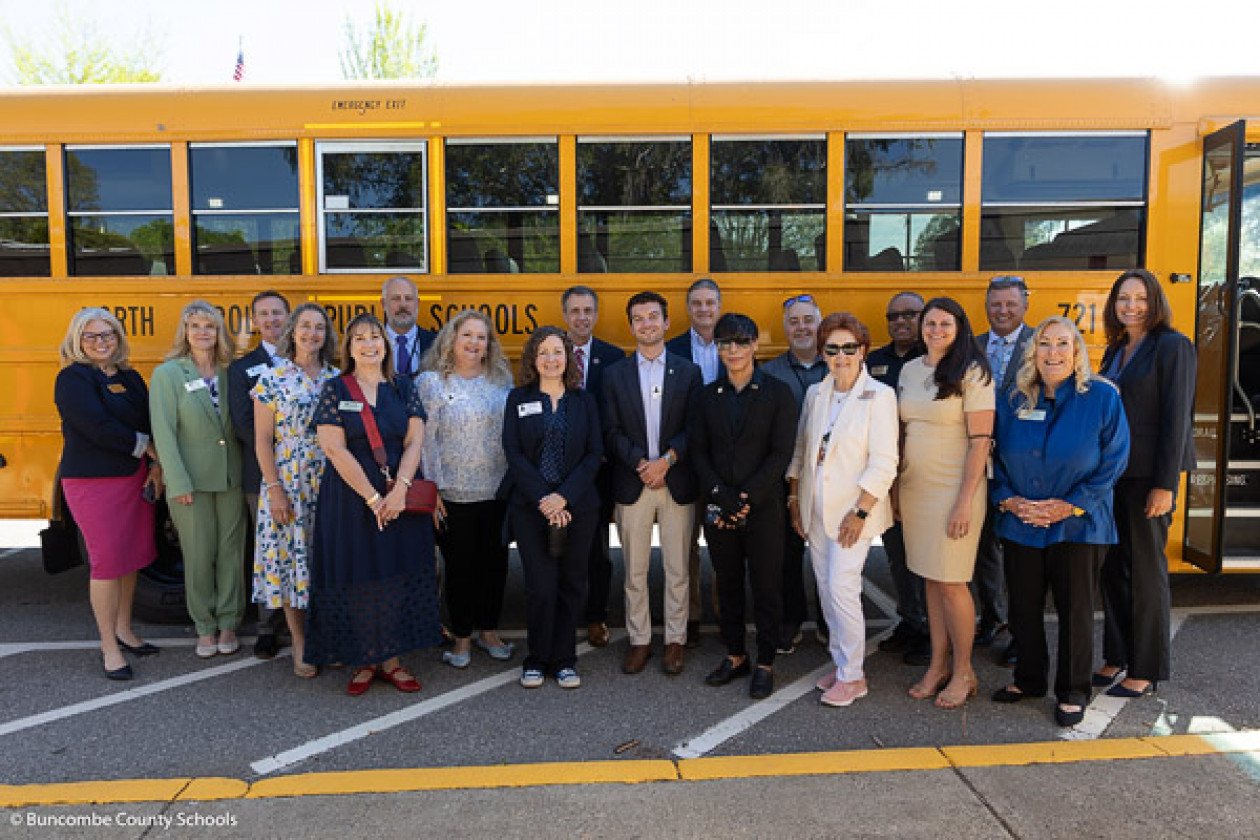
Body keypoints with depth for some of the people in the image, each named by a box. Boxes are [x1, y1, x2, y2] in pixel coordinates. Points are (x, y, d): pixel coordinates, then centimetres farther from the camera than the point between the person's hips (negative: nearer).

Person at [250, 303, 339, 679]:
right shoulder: (274, 377, -2)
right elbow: (262, 440, -4)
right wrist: (274, 488, -11)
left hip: (331, 483, 3)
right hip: (288, 484, -3)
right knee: (289, 558, 2)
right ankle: (300, 645, 16)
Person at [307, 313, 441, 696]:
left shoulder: (403, 388, 6)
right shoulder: (334, 389, -1)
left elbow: (414, 441, -1)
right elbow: (335, 449, -9)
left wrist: (399, 491, -15)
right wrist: (373, 497, -14)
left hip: (401, 497, 2)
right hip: (350, 497, -2)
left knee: (397, 575, 4)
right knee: (356, 578, 2)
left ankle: (390, 659, 17)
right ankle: (363, 662, 16)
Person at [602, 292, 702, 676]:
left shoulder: (688, 372, 5)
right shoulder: (616, 374, 7)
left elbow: (695, 429, -1)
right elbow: (611, 432, 1)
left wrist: (666, 460, -15)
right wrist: (640, 463, -13)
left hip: (677, 484, -1)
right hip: (632, 485, 1)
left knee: (677, 569, 6)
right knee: (635, 571, 7)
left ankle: (675, 640, 19)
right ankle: (639, 640, 20)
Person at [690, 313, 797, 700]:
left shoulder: (777, 393, -2)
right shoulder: (707, 396, 8)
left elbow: (780, 454, -8)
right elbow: (698, 453, 4)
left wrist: (746, 498, -14)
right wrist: (721, 496, -10)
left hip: (763, 507, -3)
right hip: (719, 508, 3)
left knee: (766, 587, 3)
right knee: (727, 585, 12)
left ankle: (765, 664, 16)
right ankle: (735, 656, 26)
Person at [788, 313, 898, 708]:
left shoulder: (879, 396, -9)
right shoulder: (815, 394, 8)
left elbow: (884, 464, -13)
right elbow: (800, 448, 14)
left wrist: (860, 512, -16)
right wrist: (794, 498, 9)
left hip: (853, 511, -6)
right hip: (816, 509, 6)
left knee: (842, 588, -8)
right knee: (826, 589, 11)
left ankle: (853, 676, 8)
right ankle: (841, 664, 26)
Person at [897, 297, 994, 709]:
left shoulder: (971, 373, -9)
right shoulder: (908, 370, 9)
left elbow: (980, 440, -13)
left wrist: (965, 501, -18)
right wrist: (896, 487, 13)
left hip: (953, 490, -6)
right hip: (913, 489, 6)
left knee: (951, 582, -2)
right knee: (930, 578, 12)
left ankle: (963, 672, 16)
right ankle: (938, 665, 24)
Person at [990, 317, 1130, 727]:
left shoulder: (1103, 398, -6)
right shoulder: (1011, 402, 3)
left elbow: (1114, 460, -7)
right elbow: (995, 457, 8)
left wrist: (1071, 505, -14)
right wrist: (1008, 499, -8)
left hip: (1078, 526, -3)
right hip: (1019, 525, 3)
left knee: (1074, 610, 5)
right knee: (1023, 607, 11)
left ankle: (1073, 692, 22)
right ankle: (1028, 679, 30)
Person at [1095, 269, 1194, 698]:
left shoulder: (1172, 346, -8)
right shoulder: (1115, 350, 13)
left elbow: (1176, 417, -14)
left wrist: (1165, 484, -18)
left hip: (1150, 475, -7)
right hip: (1112, 472, 7)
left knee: (1145, 567, 1)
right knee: (1113, 565, 11)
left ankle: (1147, 669, 14)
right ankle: (1117, 656, 24)